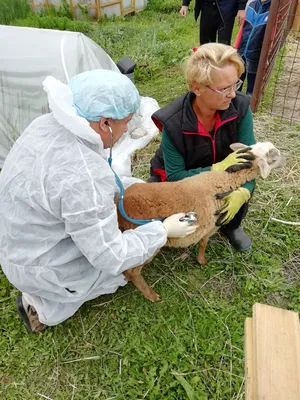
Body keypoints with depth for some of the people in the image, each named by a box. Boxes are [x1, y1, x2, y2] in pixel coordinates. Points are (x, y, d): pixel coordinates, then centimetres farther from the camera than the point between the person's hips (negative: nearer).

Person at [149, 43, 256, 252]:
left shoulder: (240, 107, -22)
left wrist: (242, 192, -40)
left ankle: (231, 226, 6)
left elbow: (249, 156, -20)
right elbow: (175, 176, -27)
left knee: (242, 187, -27)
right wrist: (217, 169, -39)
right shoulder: (173, 122, -31)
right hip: (179, 177, -2)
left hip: (223, 172, 3)